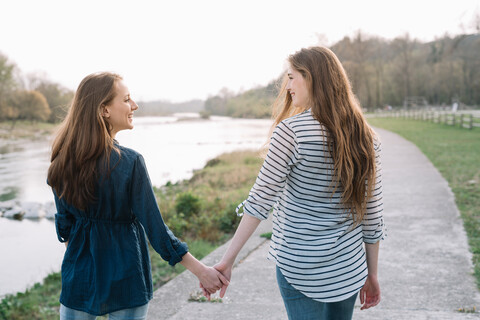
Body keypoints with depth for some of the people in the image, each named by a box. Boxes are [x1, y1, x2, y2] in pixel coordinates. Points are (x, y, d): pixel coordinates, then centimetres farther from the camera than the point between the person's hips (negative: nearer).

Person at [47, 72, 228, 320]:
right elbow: (155, 228, -19)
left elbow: (64, 222, 6)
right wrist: (201, 270, -12)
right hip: (124, 279, -4)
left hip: (78, 272, 4)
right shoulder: (129, 162, -20)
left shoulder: (62, 160, -5)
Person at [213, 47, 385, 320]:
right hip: (349, 268, 5)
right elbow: (372, 215, 2)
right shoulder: (366, 138, -1)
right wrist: (372, 275, 11)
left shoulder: (291, 131, -17)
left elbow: (261, 200, -18)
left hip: (299, 266, -5)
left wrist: (228, 260, -12)